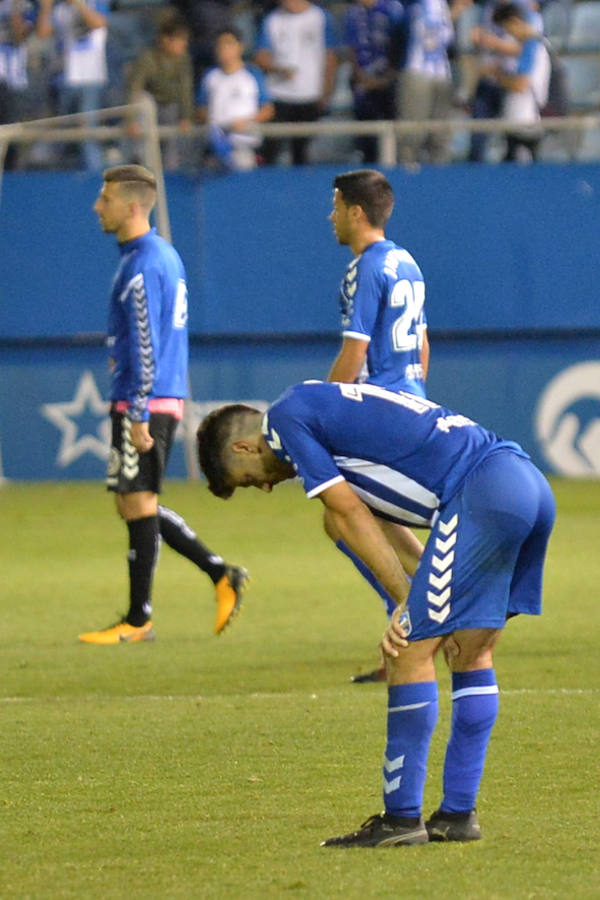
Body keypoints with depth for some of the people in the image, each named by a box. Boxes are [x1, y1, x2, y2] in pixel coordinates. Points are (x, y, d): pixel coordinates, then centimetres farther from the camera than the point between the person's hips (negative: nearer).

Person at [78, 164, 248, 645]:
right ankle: (221, 574, 10)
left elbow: (144, 347, -20)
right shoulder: (165, 255, 16)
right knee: (135, 504, 14)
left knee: (139, 503, -4)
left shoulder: (142, 267, -16)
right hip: (166, 399, 10)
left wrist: (138, 413, -20)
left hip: (144, 404, -10)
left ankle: (139, 619, 1)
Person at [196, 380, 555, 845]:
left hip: (481, 490, -10)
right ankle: (458, 815, 17)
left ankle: (402, 818, -2)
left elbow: (351, 516, 1)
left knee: (413, 652, -4)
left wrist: (408, 602, 4)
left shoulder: (284, 418, 5)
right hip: (533, 486, 10)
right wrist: (413, 609, 16)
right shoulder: (329, 406, 31)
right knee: (472, 655, 15)